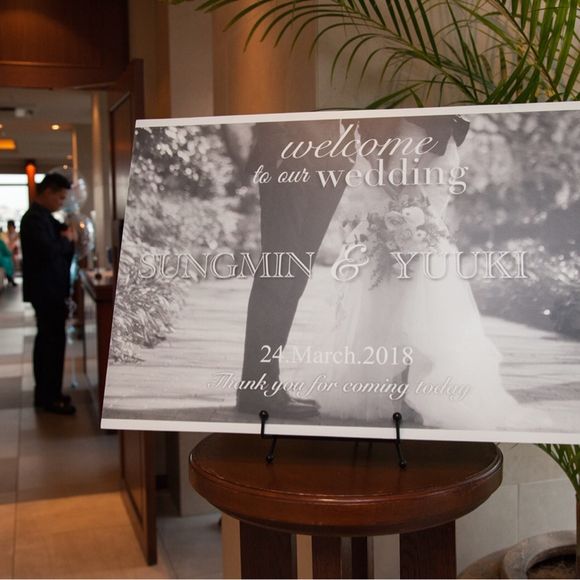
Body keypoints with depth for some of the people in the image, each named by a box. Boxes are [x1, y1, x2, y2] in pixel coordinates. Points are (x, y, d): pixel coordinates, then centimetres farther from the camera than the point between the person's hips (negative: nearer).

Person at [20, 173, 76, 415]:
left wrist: (67, 236, -2)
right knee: (54, 341, -6)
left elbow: (56, 243, 18)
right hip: (46, 290, -11)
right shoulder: (34, 218, -18)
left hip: (49, 290, 11)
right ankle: (50, 398, 1)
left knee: (47, 340, 15)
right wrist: (67, 239, -13)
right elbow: (48, 251, -30)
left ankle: (45, 393, 24)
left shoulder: (43, 216, 14)